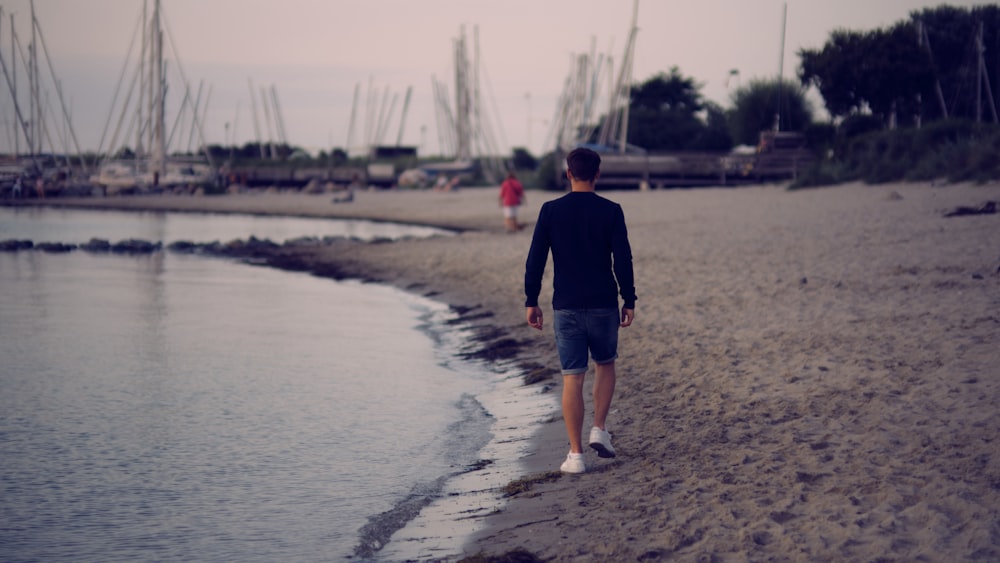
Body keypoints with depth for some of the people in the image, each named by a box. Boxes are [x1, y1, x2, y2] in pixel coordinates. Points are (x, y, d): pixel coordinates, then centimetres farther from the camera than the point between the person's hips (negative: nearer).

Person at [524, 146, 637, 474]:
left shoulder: (551, 211, -2)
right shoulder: (610, 211, -4)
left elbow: (535, 260, -2)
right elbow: (623, 260, -5)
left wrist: (531, 302, 6)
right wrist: (629, 302, 3)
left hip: (566, 307, 0)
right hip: (603, 305, 0)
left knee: (572, 378, 2)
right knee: (605, 364, 23)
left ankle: (575, 455, 2)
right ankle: (599, 430, 10)